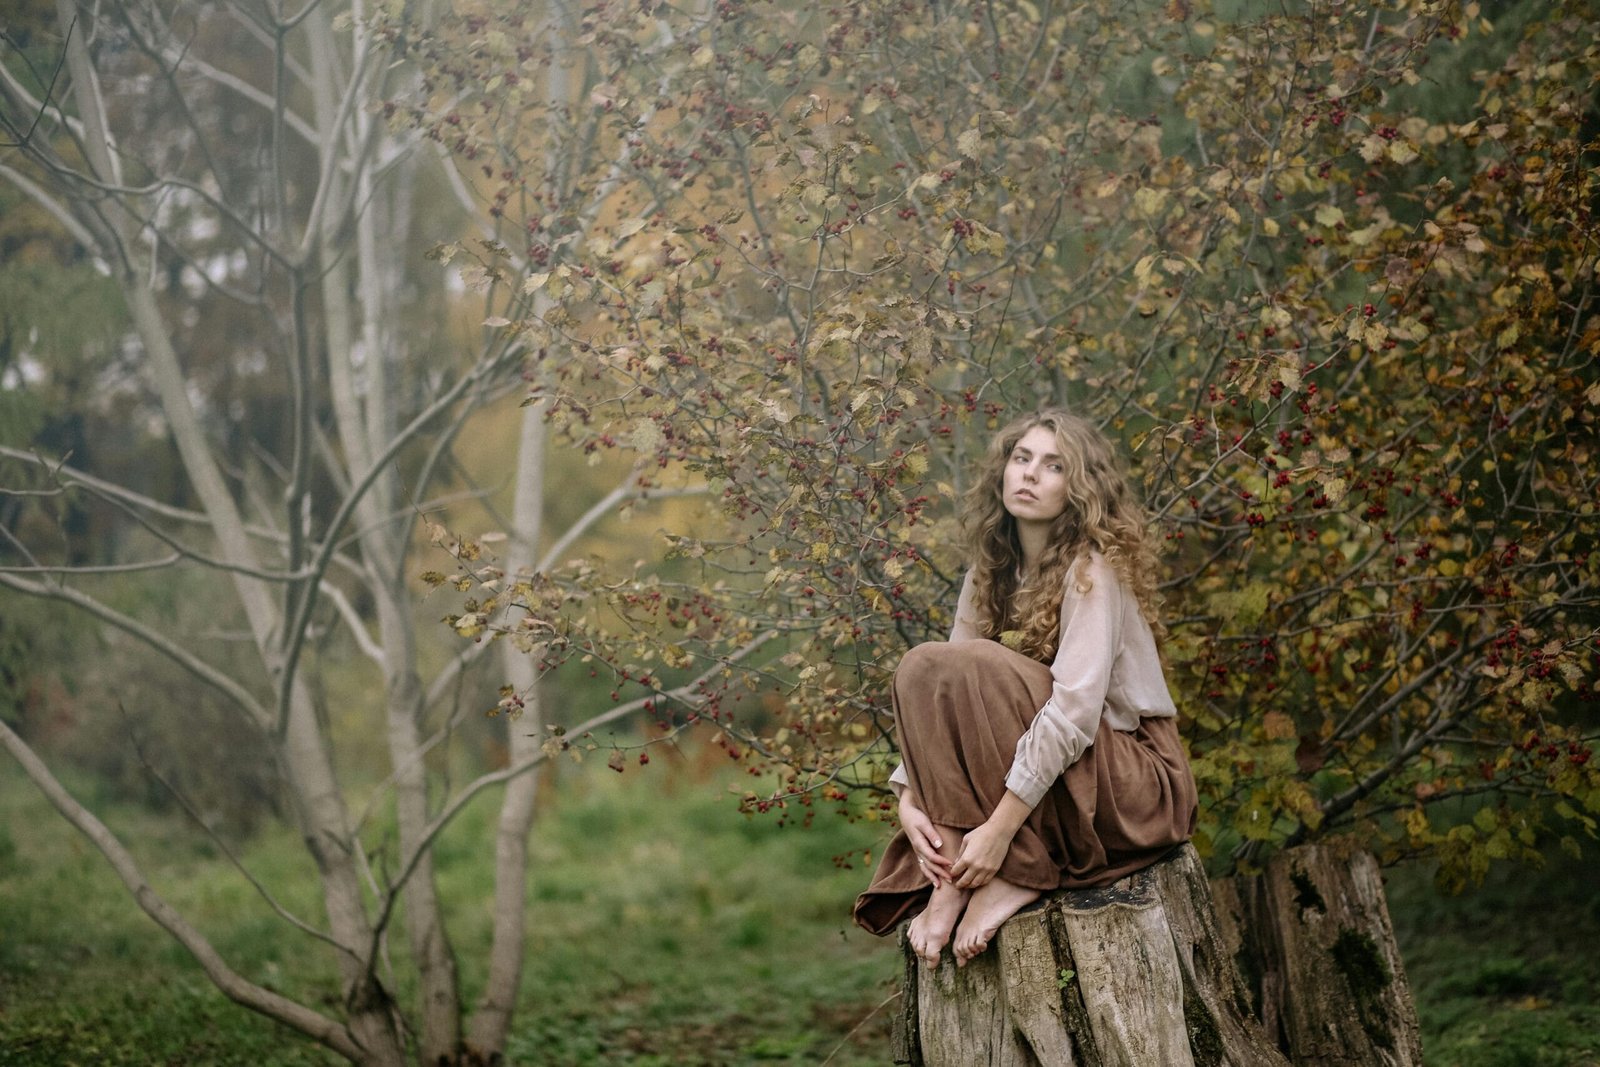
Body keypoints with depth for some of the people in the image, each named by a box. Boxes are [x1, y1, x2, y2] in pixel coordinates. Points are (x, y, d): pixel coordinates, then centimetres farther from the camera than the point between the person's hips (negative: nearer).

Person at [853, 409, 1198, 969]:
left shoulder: (1092, 571, -14)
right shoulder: (990, 575, 7)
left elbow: (1075, 709, -25)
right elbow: (932, 709, 1)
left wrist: (999, 827, -30)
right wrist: (909, 798, -16)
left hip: (1137, 785, -7)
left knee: (967, 667, -24)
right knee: (921, 668, -10)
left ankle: (1015, 874, -23)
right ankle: (951, 877, -19)